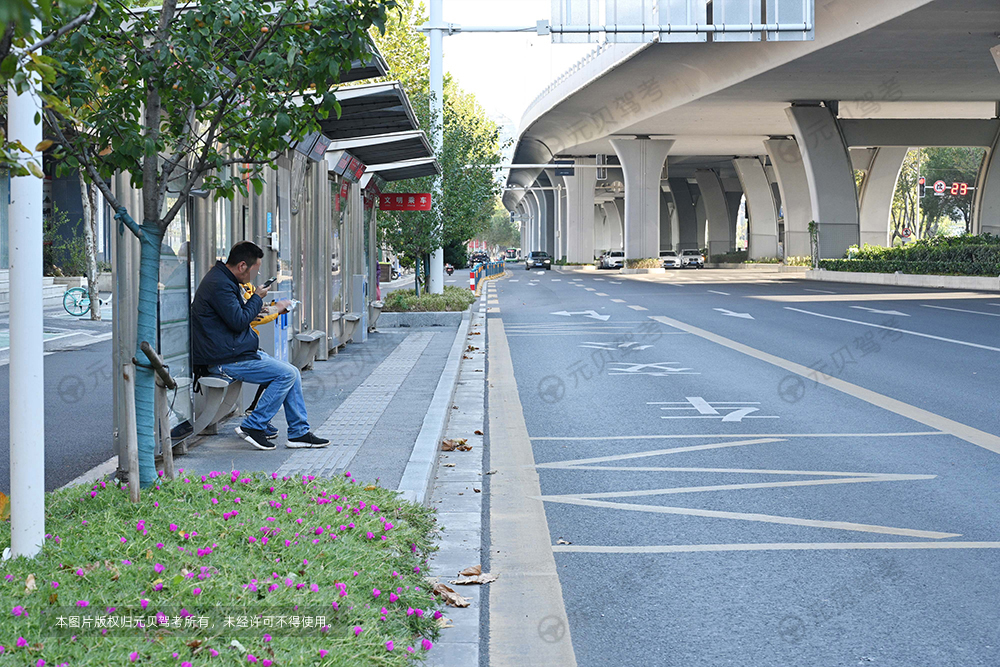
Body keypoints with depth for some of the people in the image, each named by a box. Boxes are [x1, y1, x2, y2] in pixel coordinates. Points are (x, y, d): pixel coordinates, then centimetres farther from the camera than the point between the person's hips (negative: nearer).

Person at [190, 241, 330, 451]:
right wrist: (256, 298, -7)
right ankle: (253, 426, -7)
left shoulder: (223, 279, 16)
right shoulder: (219, 285, -20)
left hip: (237, 352, 11)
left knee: (292, 373, 8)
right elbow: (238, 322, -22)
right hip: (227, 360, -11)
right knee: (287, 374, -13)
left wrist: (274, 308, 18)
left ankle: (299, 432, 10)